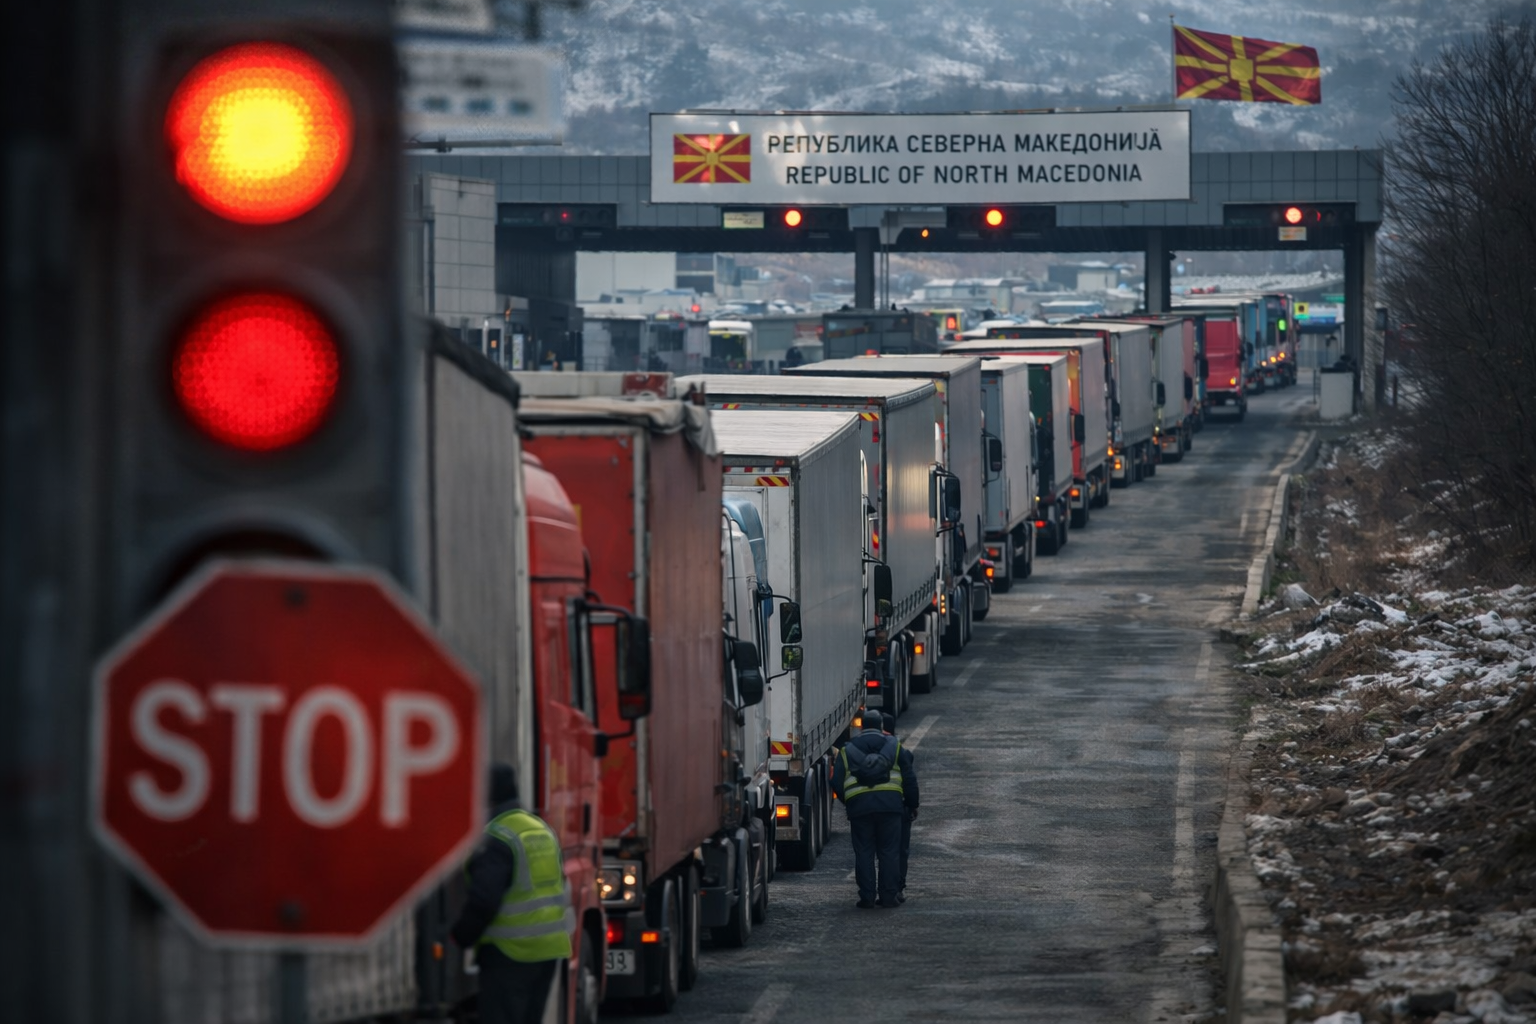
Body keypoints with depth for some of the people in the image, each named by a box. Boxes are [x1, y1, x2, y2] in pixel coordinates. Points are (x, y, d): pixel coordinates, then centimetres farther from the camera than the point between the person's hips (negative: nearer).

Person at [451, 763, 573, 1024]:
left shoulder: (497, 838, -15)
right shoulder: (541, 830, 14)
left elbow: (483, 900, -22)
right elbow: (558, 892, 20)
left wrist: (460, 938, -8)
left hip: (510, 952, -9)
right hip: (548, 947, 9)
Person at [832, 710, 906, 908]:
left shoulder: (847, 750, 12)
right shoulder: (893, 745, 12)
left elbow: (837, 782, 8)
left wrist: (846, 802, 22)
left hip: (859, 805, 0)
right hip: (889, 803, 0)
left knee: (864, 853, 5)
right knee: (889, 851, 5)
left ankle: (867, 897, 3)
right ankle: (888, 896, 3)